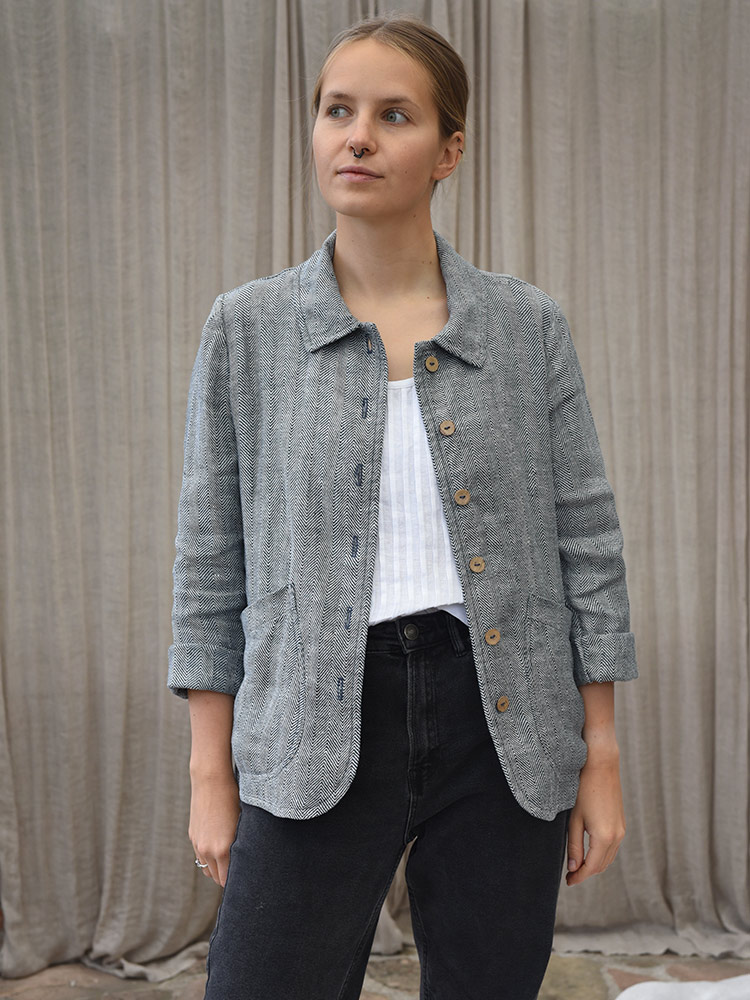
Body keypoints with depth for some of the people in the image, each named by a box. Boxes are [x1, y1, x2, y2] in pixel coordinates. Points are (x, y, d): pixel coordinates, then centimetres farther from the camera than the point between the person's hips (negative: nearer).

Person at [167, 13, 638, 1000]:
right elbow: (212, 558, 3)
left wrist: (602, 756, 2)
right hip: (318, 729, 0)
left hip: (503, 719, 1)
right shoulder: (247, 326, 2)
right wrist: (212, 773, 2)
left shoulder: (528, 325, 2)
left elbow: (586, 541, 4)